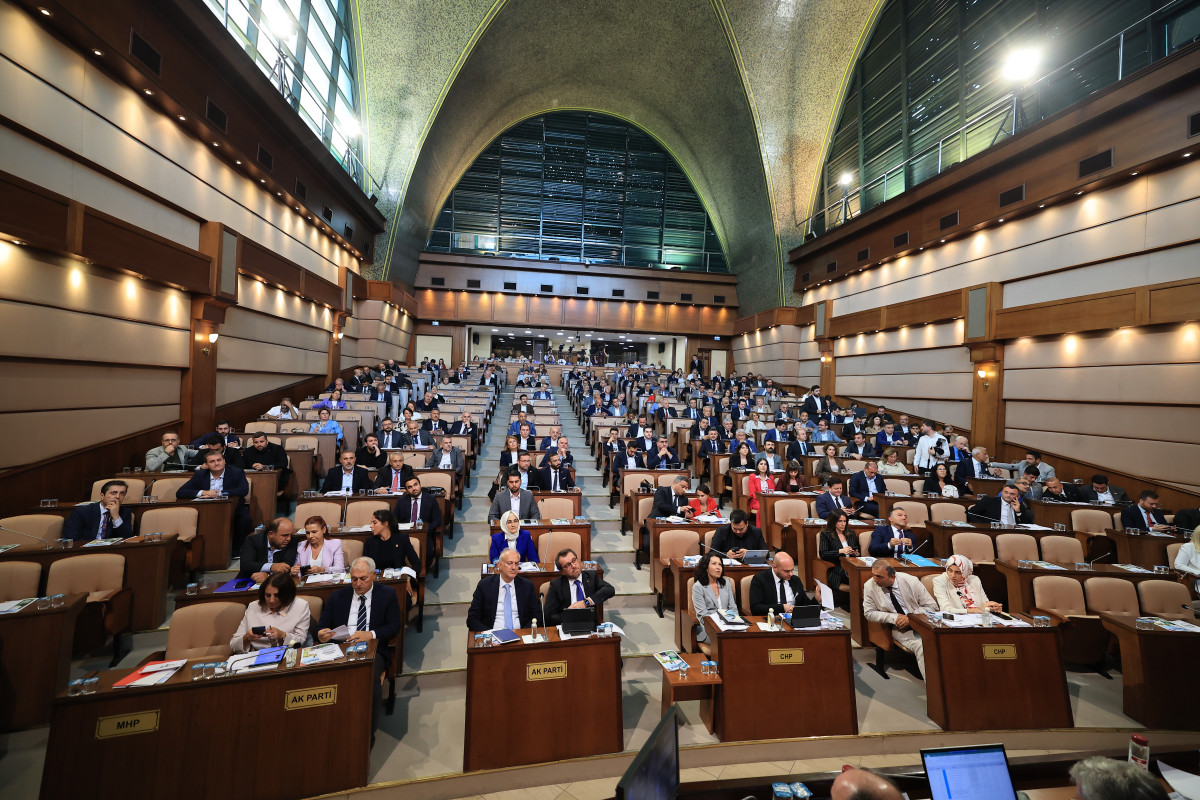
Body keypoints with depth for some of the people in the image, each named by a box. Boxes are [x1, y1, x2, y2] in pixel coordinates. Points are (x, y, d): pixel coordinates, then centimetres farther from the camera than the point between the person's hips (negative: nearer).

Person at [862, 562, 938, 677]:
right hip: (898, 628, -1)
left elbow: (932, 606, -1)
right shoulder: (870, 586, -7)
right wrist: (893, 618, -13)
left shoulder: (910, 581, -8)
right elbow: (869, 613, 1)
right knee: (920, 647, -30)